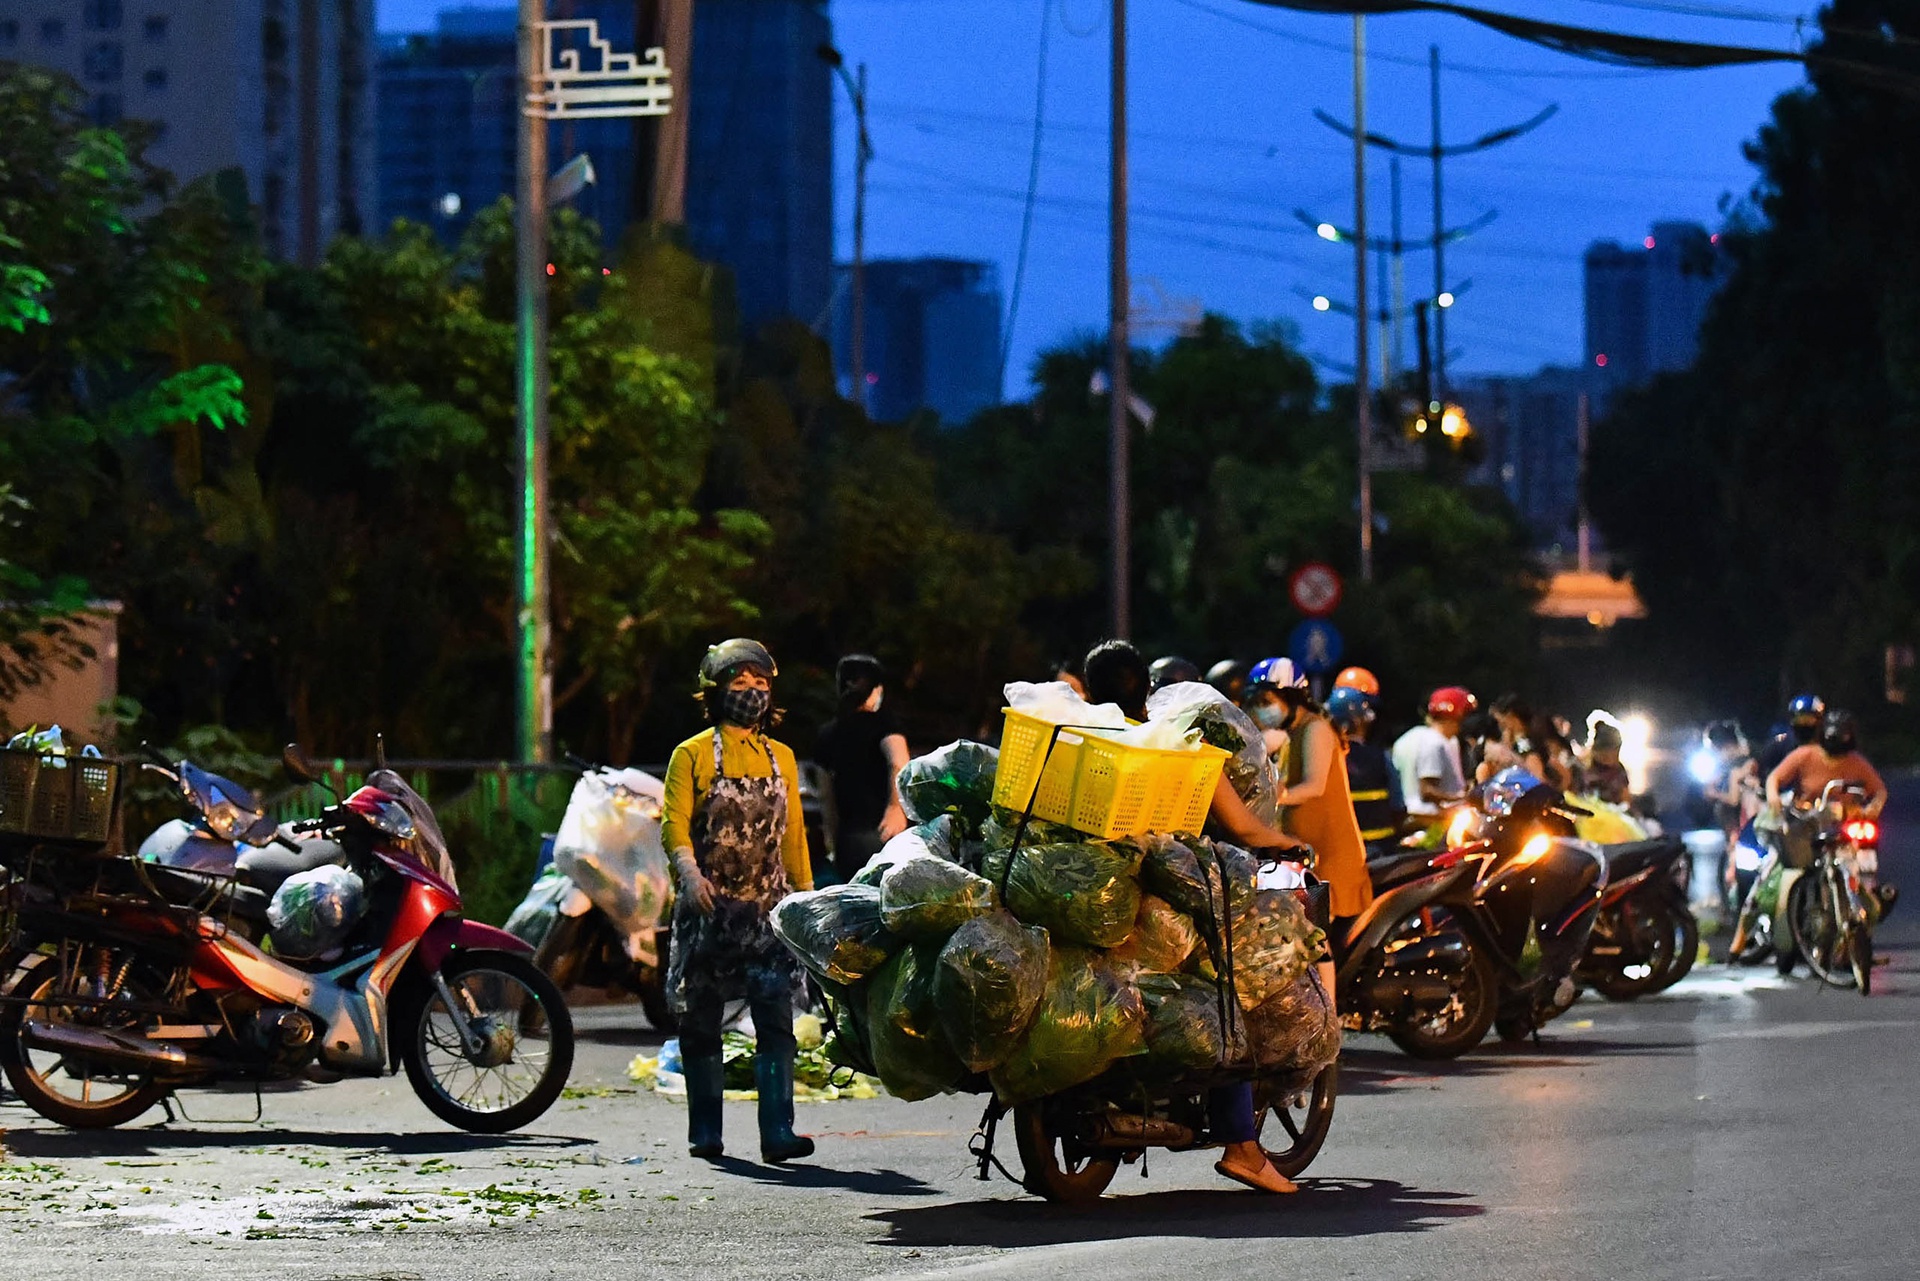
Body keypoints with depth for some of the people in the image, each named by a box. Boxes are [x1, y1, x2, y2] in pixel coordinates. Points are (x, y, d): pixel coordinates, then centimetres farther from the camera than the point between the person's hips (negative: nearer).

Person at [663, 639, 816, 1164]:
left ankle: (778, 1132, -16)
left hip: (768, 905, 2)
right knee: (700, 1020, 4)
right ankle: (705, 1131, 14)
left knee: (776, 1015, -11)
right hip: (708, 906, -2)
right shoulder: (692, 755, 3)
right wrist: (689, 872, -25)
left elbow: (793, 832, 17)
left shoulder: (781, 757, 14)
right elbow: (675, 823, -7)